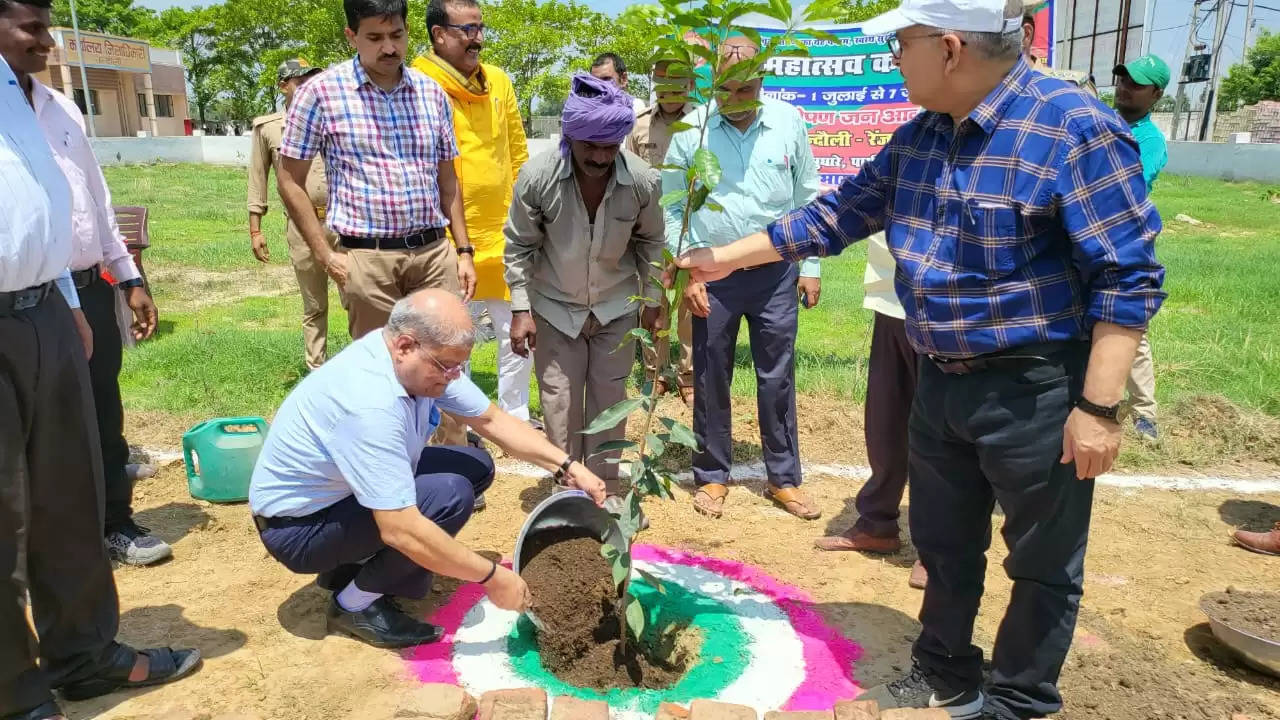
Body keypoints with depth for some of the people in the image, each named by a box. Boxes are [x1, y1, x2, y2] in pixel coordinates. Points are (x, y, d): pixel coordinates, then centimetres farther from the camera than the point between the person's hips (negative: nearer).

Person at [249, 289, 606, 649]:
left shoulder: (425, 359, -11)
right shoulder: (369, 403, -36)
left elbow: (492, 420, 0)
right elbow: (400, 531, -37)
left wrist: (567, 467, -9)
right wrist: (492, 577, -27)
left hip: (345, 489, 9)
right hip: (296, 526, -9)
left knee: (476, 466, 3)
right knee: (450, 496, -25)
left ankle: (354, 562, 11)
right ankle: (355, 606, -4)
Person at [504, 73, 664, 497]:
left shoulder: (643, 181, -18)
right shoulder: (537, 176, -22)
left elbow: (650, 242, 0)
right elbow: (519, 246, -9)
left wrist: (651, 302, 5)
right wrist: (521, 309, -11)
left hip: (617, 309, 1)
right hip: (556, 308, -1)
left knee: (609, 399, 10)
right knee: (559, 403, 4)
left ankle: (605, 490, 27)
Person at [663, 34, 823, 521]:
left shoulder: (789, 123, 0)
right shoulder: (689, 130, -4)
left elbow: (807, 200, 6)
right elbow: (673, 209, -1)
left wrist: (810, 267, 5)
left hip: (776, 273, 1)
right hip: (712, 276, -1)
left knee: (777, 379, 9)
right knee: (710, 380, 9)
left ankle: (783, 479, 23)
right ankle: (712, 476, 25)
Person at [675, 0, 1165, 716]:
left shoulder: (1075, 128, -18)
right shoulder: (919, 137, 4)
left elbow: (1129, 276, -18)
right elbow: (837, 215, 12)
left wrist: (1099, 406, -21)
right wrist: (728, 257, 13)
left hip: (1036, 390, -7)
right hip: (942, 381, 7)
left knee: (1042, 564, 11)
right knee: (944, 546, 21)